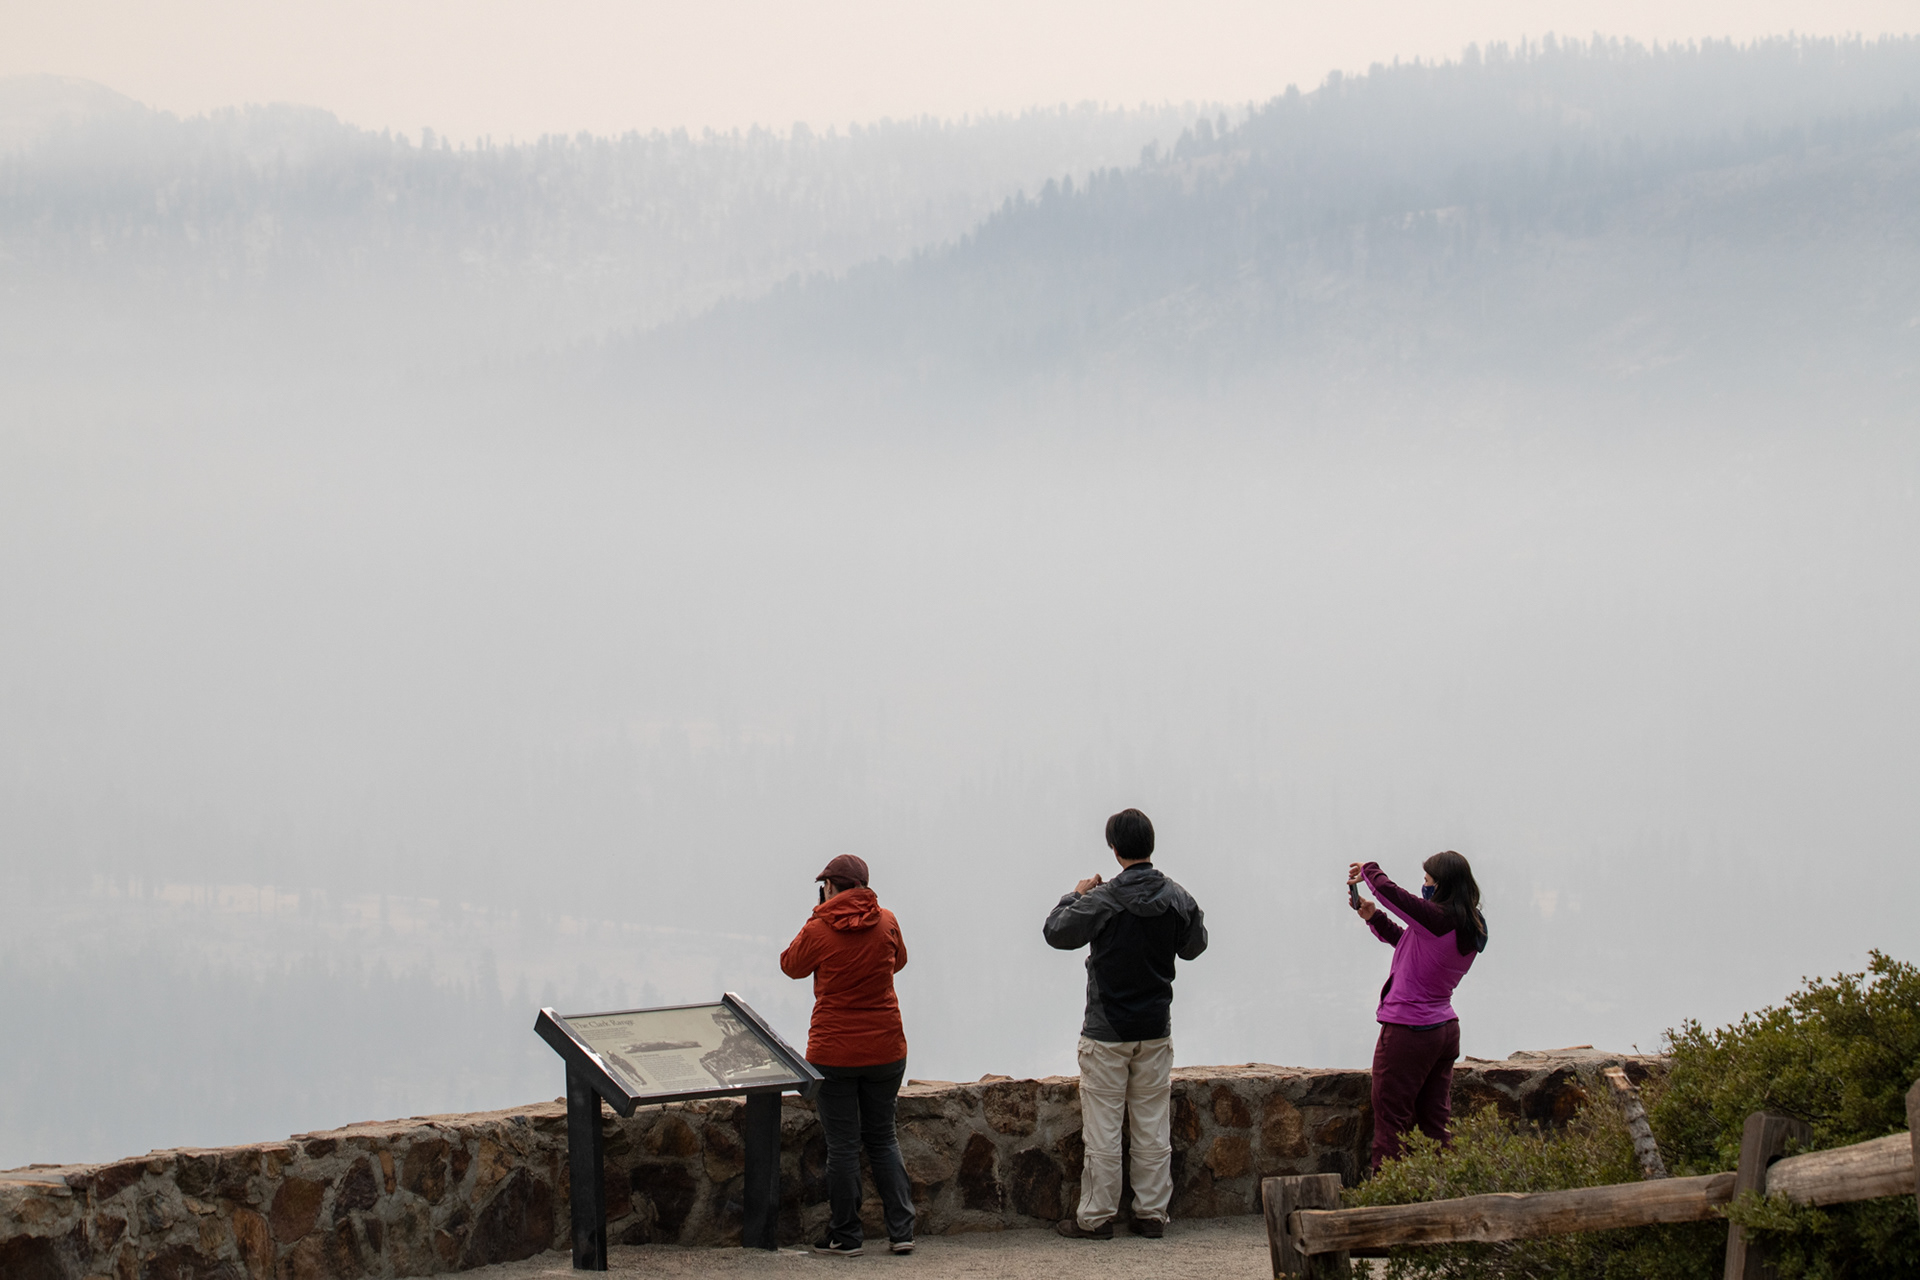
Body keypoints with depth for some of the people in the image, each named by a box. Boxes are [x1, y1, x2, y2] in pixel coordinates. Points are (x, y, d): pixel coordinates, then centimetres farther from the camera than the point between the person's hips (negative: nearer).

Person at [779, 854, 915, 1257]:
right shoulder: (886, 922, -2)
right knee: (883, 1139, 14)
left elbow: (791, 966, 8)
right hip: (885, 1051, 3)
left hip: (833, 1053, -3)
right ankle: (901, 1230, 9)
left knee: (842, 1145, 4)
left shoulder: (818, 930, -11)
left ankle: (845, 1235, 8)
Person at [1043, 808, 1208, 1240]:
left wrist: (1075, 896, 11)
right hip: (1156, 1030, 4)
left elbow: (1056, 932, -5)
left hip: (1107, 1032, -4)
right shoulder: (1178, 899, -4)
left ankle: (1095, 1217, 5)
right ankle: (1152, 1214, 13)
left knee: (1102, 1127, 1)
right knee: (1153, 1125, 10)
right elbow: (1194, 946, 13)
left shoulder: (1101, 900, -17)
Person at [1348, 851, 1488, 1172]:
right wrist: (1373, 917, 14)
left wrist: (1368, 870, 3)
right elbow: (1408, 943, 20)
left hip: (1408, 1033, -8)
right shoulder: (1471, 929, 7)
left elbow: (1388, 890, -17)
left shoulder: (1436, 918, -21)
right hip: (1445, 1029, 9)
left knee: (1391, 1121, -3)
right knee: (1435, 1123, 12)